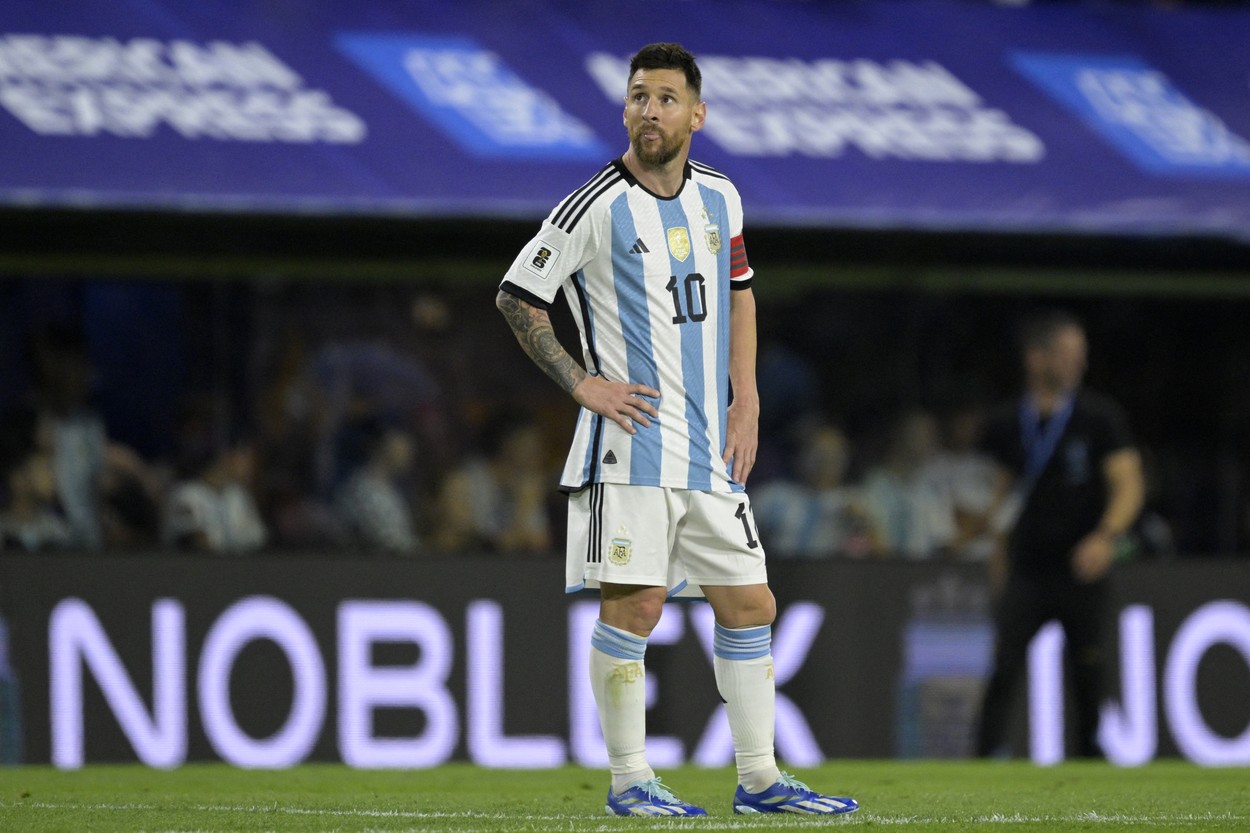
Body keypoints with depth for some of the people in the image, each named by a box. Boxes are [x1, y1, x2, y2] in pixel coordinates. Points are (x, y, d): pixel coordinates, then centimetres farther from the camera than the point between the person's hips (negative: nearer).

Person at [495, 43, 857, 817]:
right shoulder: (596, 208, -9)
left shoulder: (720, 197, 9)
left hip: (712, 448, 6)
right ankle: (630, 780, 0)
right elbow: (515, 297, -4)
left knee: (751, 604, 6)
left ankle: (760, 778, 13)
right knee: (635, 604, -9)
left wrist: (746, 407, 13)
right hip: (632, 443, -6)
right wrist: (583, 383, -9)